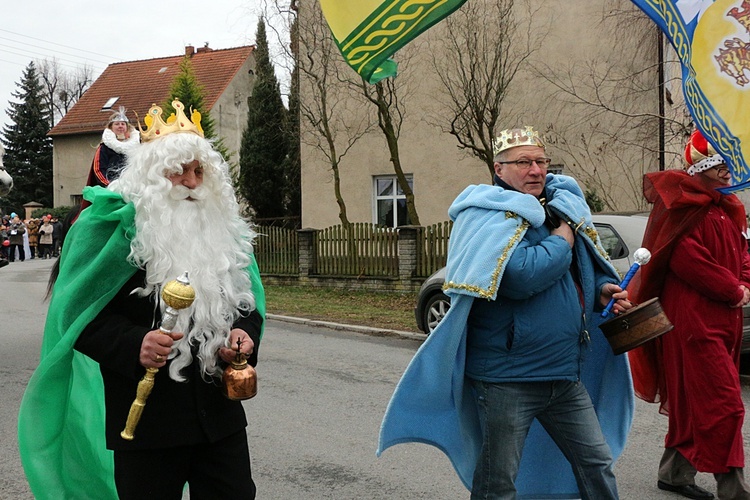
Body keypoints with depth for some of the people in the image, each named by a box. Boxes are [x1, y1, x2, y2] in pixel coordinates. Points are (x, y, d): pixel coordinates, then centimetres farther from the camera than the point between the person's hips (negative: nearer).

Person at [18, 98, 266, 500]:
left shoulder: (222, 229, 11)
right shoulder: (115, 226, -5)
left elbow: (248, 301, 17)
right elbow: (80, 314, -7)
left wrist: (245, 332, -5)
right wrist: (133, 344, -23)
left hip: (220, 411, 5)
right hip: (145, 418, -4)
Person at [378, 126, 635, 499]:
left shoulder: (558, 209, 13)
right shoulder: (490, 215, -13)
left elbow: (584, 271, 25)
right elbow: (521, 276, -29)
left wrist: (604, 289, 3)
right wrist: (562, 239, -13)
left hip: (564, 374, 7)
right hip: (508, 374, -7)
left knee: (597, 463, 15)